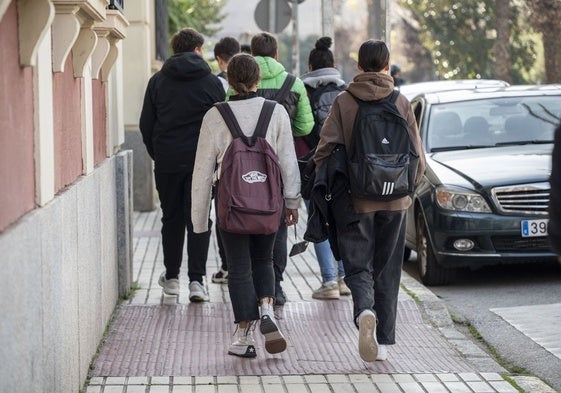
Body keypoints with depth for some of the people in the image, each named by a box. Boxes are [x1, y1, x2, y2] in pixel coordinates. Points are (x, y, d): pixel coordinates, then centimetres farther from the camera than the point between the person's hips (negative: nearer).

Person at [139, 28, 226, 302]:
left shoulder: (158, 81, 4)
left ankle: (171, 277, 19)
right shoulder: (212, 82, 0)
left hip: (167, 162, 1)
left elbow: (146, 125, 6)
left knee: (171, 218, 12)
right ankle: (196, 280, -7)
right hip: (201, 160, -1)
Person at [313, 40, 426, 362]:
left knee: (358, 267, 5)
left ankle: (365, 311, -25)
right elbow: (418, 157, 0)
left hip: (356, 200, -1)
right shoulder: (401, 103, 0)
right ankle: (383, 341, 12)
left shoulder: (344, 102, -4)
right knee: (387, 271, 11)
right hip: (395, 202, 1)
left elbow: (325, 151, -9)